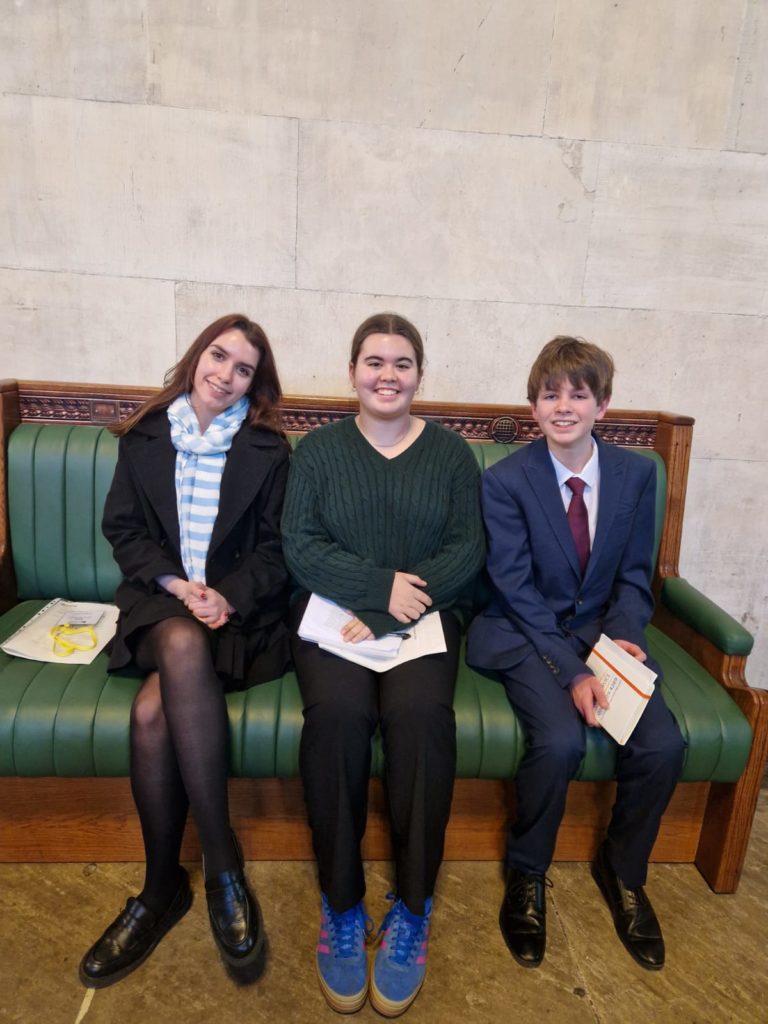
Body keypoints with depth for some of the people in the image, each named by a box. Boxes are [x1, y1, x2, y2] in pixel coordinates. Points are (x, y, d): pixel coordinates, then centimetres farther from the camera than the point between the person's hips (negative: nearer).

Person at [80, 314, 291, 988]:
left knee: (152, 711, -29)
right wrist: (175, 583, -9)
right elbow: (122, 528, 7)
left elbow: (274, 549, 2)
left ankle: (163, 885, -9)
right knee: (183, 644, -34)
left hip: (239, 609, -1)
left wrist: (228, 596, -15)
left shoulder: (267, 450, 5)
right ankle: (221, 862, -21)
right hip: (160, 601, 2)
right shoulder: (145, 438, 10)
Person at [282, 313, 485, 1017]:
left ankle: (412, 911, -10)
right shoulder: (319, 448, 9)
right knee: (336, 711, -29)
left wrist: (389, 615, -13)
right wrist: (382, 584, -16)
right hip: (332, 614, 0)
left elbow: (468, 549, 0)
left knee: (420, 711, -28)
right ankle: (341, 906, -9)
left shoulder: (451, 453, 9)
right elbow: (300, 546, -1)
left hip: (422, 617, 0)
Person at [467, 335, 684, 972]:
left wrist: (622, 634, -14)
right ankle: (527, 874, 4)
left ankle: (623, 870, 15)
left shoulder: (636, 473, 1)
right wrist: (572, 671, -21)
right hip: (528, 635, -3)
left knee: (663, 745, -16)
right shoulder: (504, 481, -9)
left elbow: (634, 575, 6)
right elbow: (517, 591, -13)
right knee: (561, 740, -27)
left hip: (603, 629, 4)